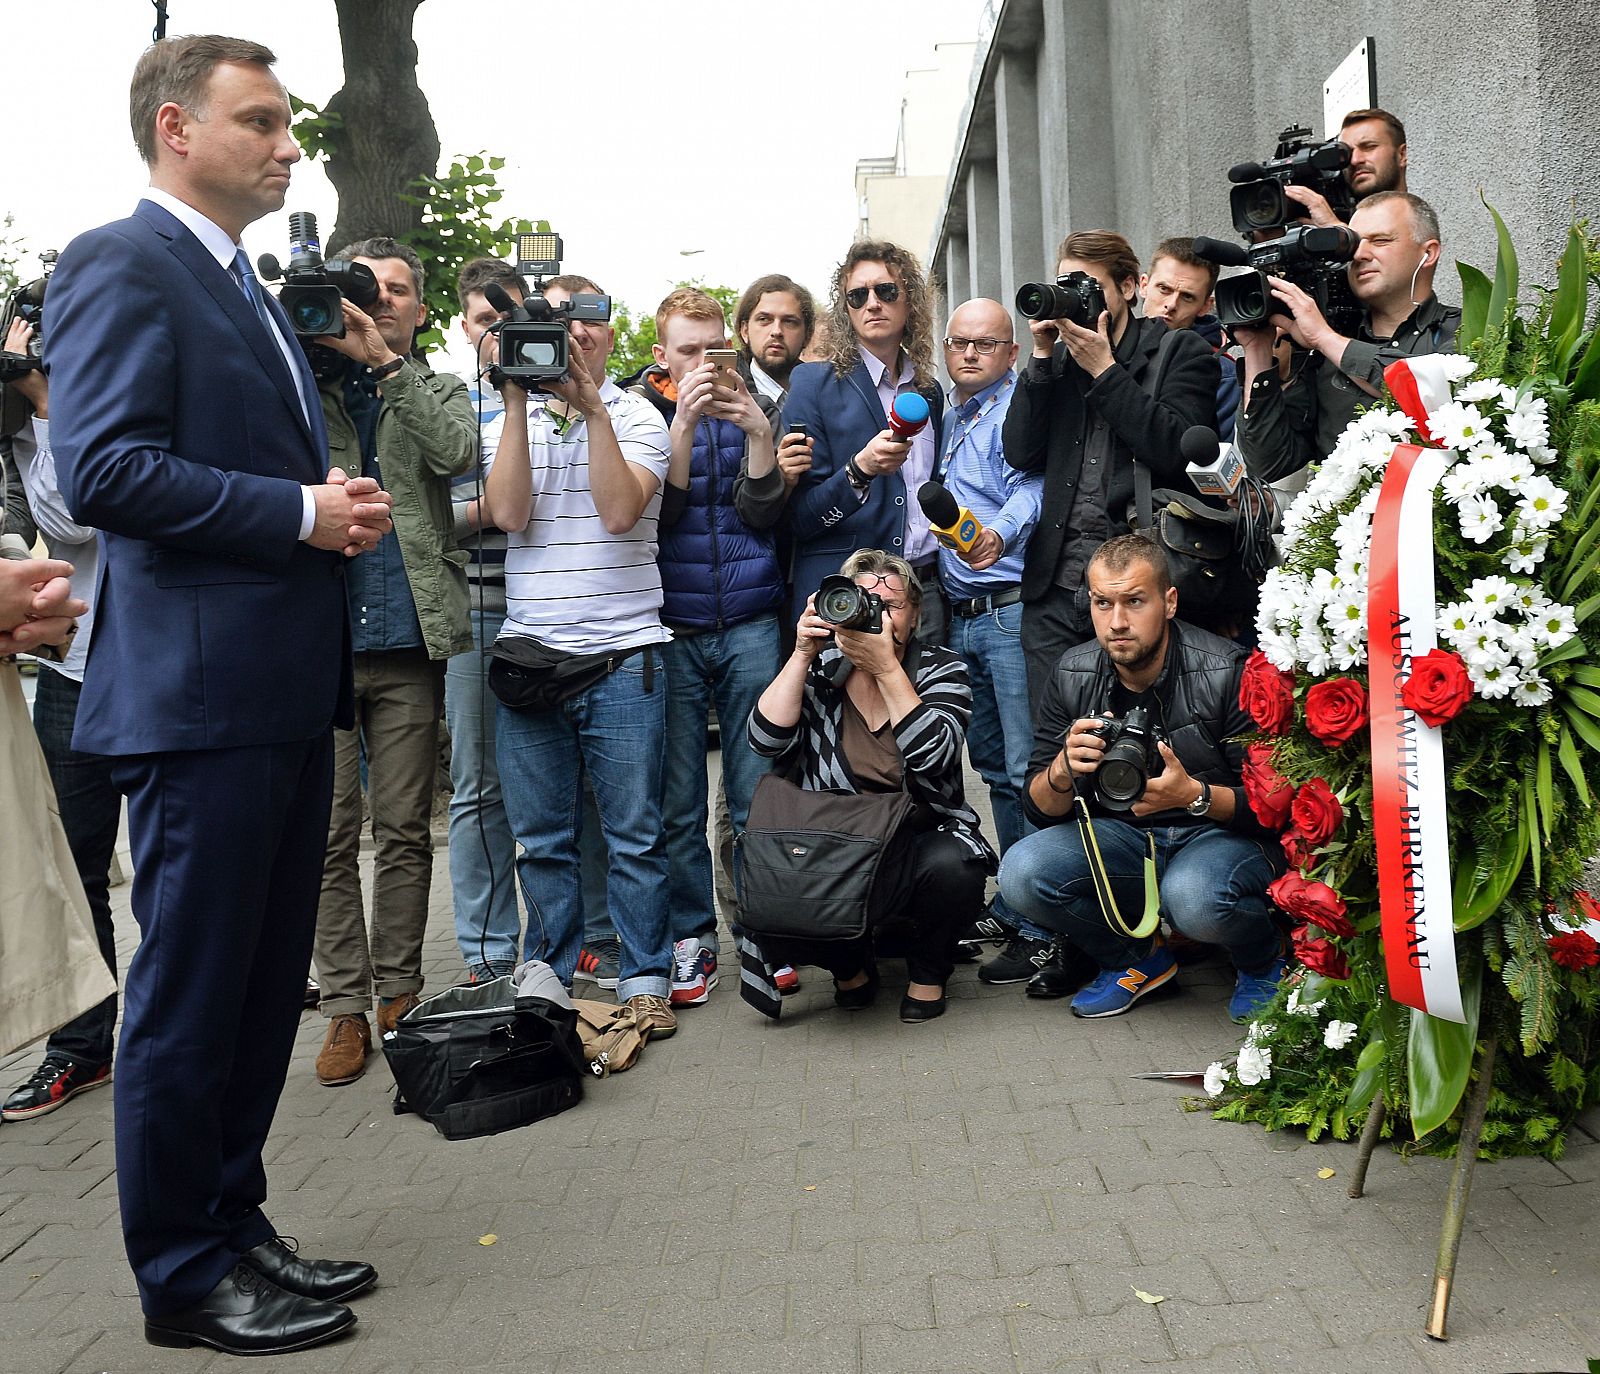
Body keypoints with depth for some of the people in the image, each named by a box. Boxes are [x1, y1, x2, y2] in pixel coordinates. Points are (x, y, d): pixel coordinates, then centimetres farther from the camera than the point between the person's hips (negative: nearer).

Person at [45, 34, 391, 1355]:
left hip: (288, 694, 9)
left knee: (264, 986, 15)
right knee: (190, 997, 1)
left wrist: (340, 504, 8)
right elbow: (105, 471, -19)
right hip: (200, 693, -9)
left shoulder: (250, 290, 21)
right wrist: (302, 512, -17)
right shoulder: (121, 265, -8)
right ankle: (184, 1278, 15)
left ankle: (234, 1223, 29)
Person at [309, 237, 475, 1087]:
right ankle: (344, 1006, 9)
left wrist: (384, 360, -14)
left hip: (408, 642, 1)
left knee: (404, 831, 6)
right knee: (330, 834, 1)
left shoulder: (437, 391, 14)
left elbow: (456, 452, -7)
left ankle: (397, 992, 16)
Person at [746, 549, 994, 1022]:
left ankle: (928, 970, 0)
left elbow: (933, 755, -18)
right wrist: (802, 654, -15)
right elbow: (767, 740, -11)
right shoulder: (819, 668, 4)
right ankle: (850, 964, 12)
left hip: (922, 835, -1)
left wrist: (885, 666, -22)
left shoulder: (940, 668, 1)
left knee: (952, 868, -36)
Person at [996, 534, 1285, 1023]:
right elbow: (1040, 809, -3)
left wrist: (1194, 795, -32)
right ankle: (1136, 958, 6)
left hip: (1225, 834, -3)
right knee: (1022, 873, -23)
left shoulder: (1227, 671, -16)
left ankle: (1263, 960, 1)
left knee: (1194, 896, -37)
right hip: (1121, 836, 4)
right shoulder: (1073, 675, -5)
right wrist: (1065, 769, -26)